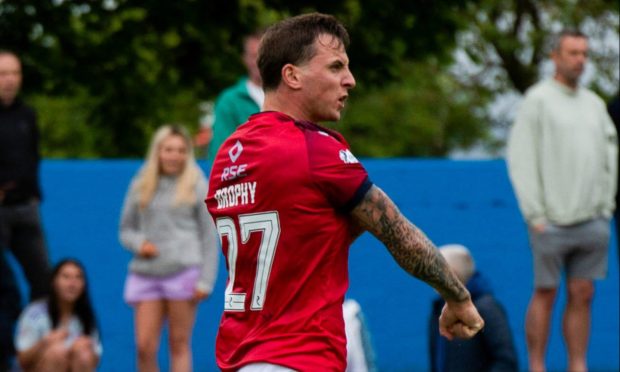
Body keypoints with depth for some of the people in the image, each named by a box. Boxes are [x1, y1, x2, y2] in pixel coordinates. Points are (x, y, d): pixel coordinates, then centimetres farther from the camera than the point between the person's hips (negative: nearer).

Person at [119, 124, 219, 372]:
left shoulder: (197, 186, 6)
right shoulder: (140, 186, 13)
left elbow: (209, 236, 4)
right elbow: (126, 229, 19)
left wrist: (205, 281, -4)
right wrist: (139, 243, -5)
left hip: (183, 270, -2)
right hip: (145, 273, 2)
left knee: (179, 344, -1)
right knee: (144, 346, -5)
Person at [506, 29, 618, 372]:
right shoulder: (537, 100, -3)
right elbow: (520, 160, -7)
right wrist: (535, 215, -12)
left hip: (592, 224, 5)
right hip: (553, 222, -5)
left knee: (582, 295, 4)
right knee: (545, 295, -1)